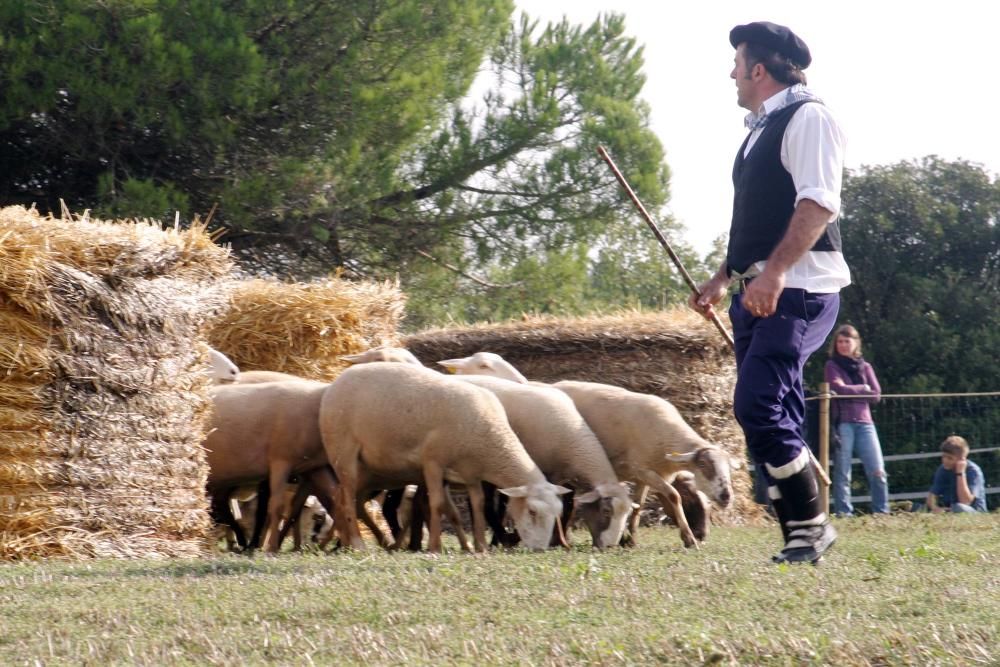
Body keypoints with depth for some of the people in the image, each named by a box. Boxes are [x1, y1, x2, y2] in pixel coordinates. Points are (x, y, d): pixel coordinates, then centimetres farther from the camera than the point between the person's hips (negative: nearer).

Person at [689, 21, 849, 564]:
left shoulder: (807, 117, -7)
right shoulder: (761, 129, 22)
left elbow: (819, 203, -19)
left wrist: (773, 273, -28)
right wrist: (723, 278, 25)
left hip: (795, 290, -10)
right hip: (757, 292, 10)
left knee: (758, 407, -19)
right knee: (774, 421, 6)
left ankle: (811, 526, -12)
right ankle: (798, 539, 8)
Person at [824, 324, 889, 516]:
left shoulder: (865, 367, 17)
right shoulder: (832, 366, 8)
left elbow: (875, 394, 6)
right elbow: (840, 389, -8)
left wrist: (851, 392, -3)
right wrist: (863, 389, 1)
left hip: (864, 423, 3)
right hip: (842, 423, -3)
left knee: (877, 471, -6)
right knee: (843, 472, -5)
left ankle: (882, 512, -2)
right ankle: (843, 513, -5)